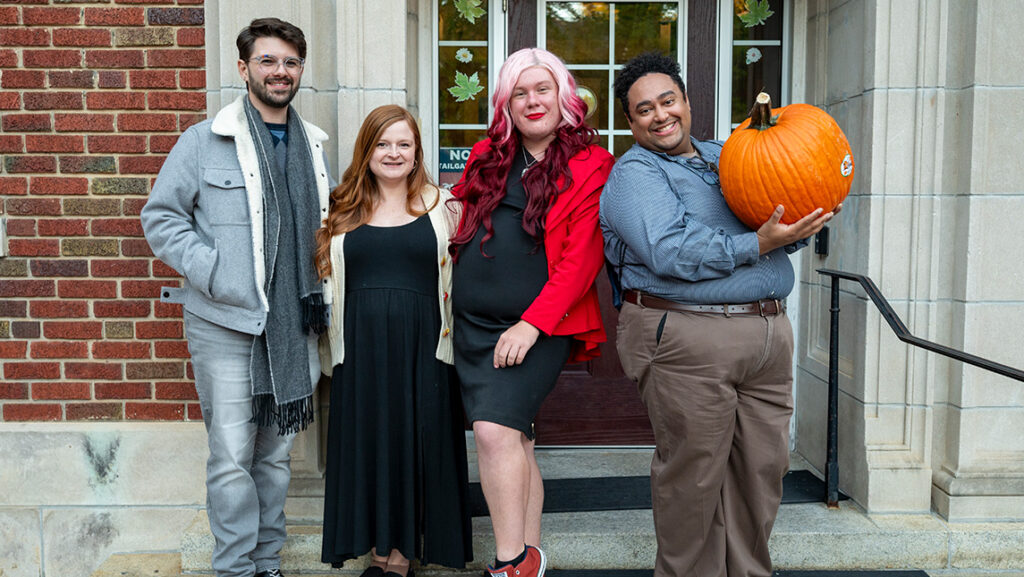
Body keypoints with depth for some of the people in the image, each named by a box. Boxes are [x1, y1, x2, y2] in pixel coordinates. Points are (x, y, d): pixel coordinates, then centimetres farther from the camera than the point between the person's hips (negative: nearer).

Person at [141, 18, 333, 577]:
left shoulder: (312, 145, 13)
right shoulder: (204, 141, -1)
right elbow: (160, 216, -1)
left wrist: (321, 289, 8)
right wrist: (211, 271, -14)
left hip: (294, 326, 4)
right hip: (226, 325, -4)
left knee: (276, 453, 13)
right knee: (233, 456, -2)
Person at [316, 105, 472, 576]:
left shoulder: (440, 206, 5)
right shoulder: (344, 211, 11)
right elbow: (331, 279, 14)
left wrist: (450, 341, -1)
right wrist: (336, 346, 8)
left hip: (422, 343, -2)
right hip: (361, 346, 2)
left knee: (418, 438, 2)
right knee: (367, 439, 6)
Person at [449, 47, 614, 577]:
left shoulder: (589, 166, -3)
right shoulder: (487, 157, 13)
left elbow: (581, 259, -9)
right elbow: (463, 234, 21)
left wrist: (532, 323, -16)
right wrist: (453, 292, 11)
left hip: (538, 326, -5)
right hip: (470, 323, 5)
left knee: (494, 430, -18)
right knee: (515, 440, 10)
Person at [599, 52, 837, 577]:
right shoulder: (634, 173, -2)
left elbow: (780, 226, 19)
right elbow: (669, 252, -18)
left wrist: (804, 223, -4)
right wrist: (757, 244, -18)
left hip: (768, 332, 7)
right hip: (686, 339, -6)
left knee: (764, 467, 12)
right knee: (693, 474, -1)